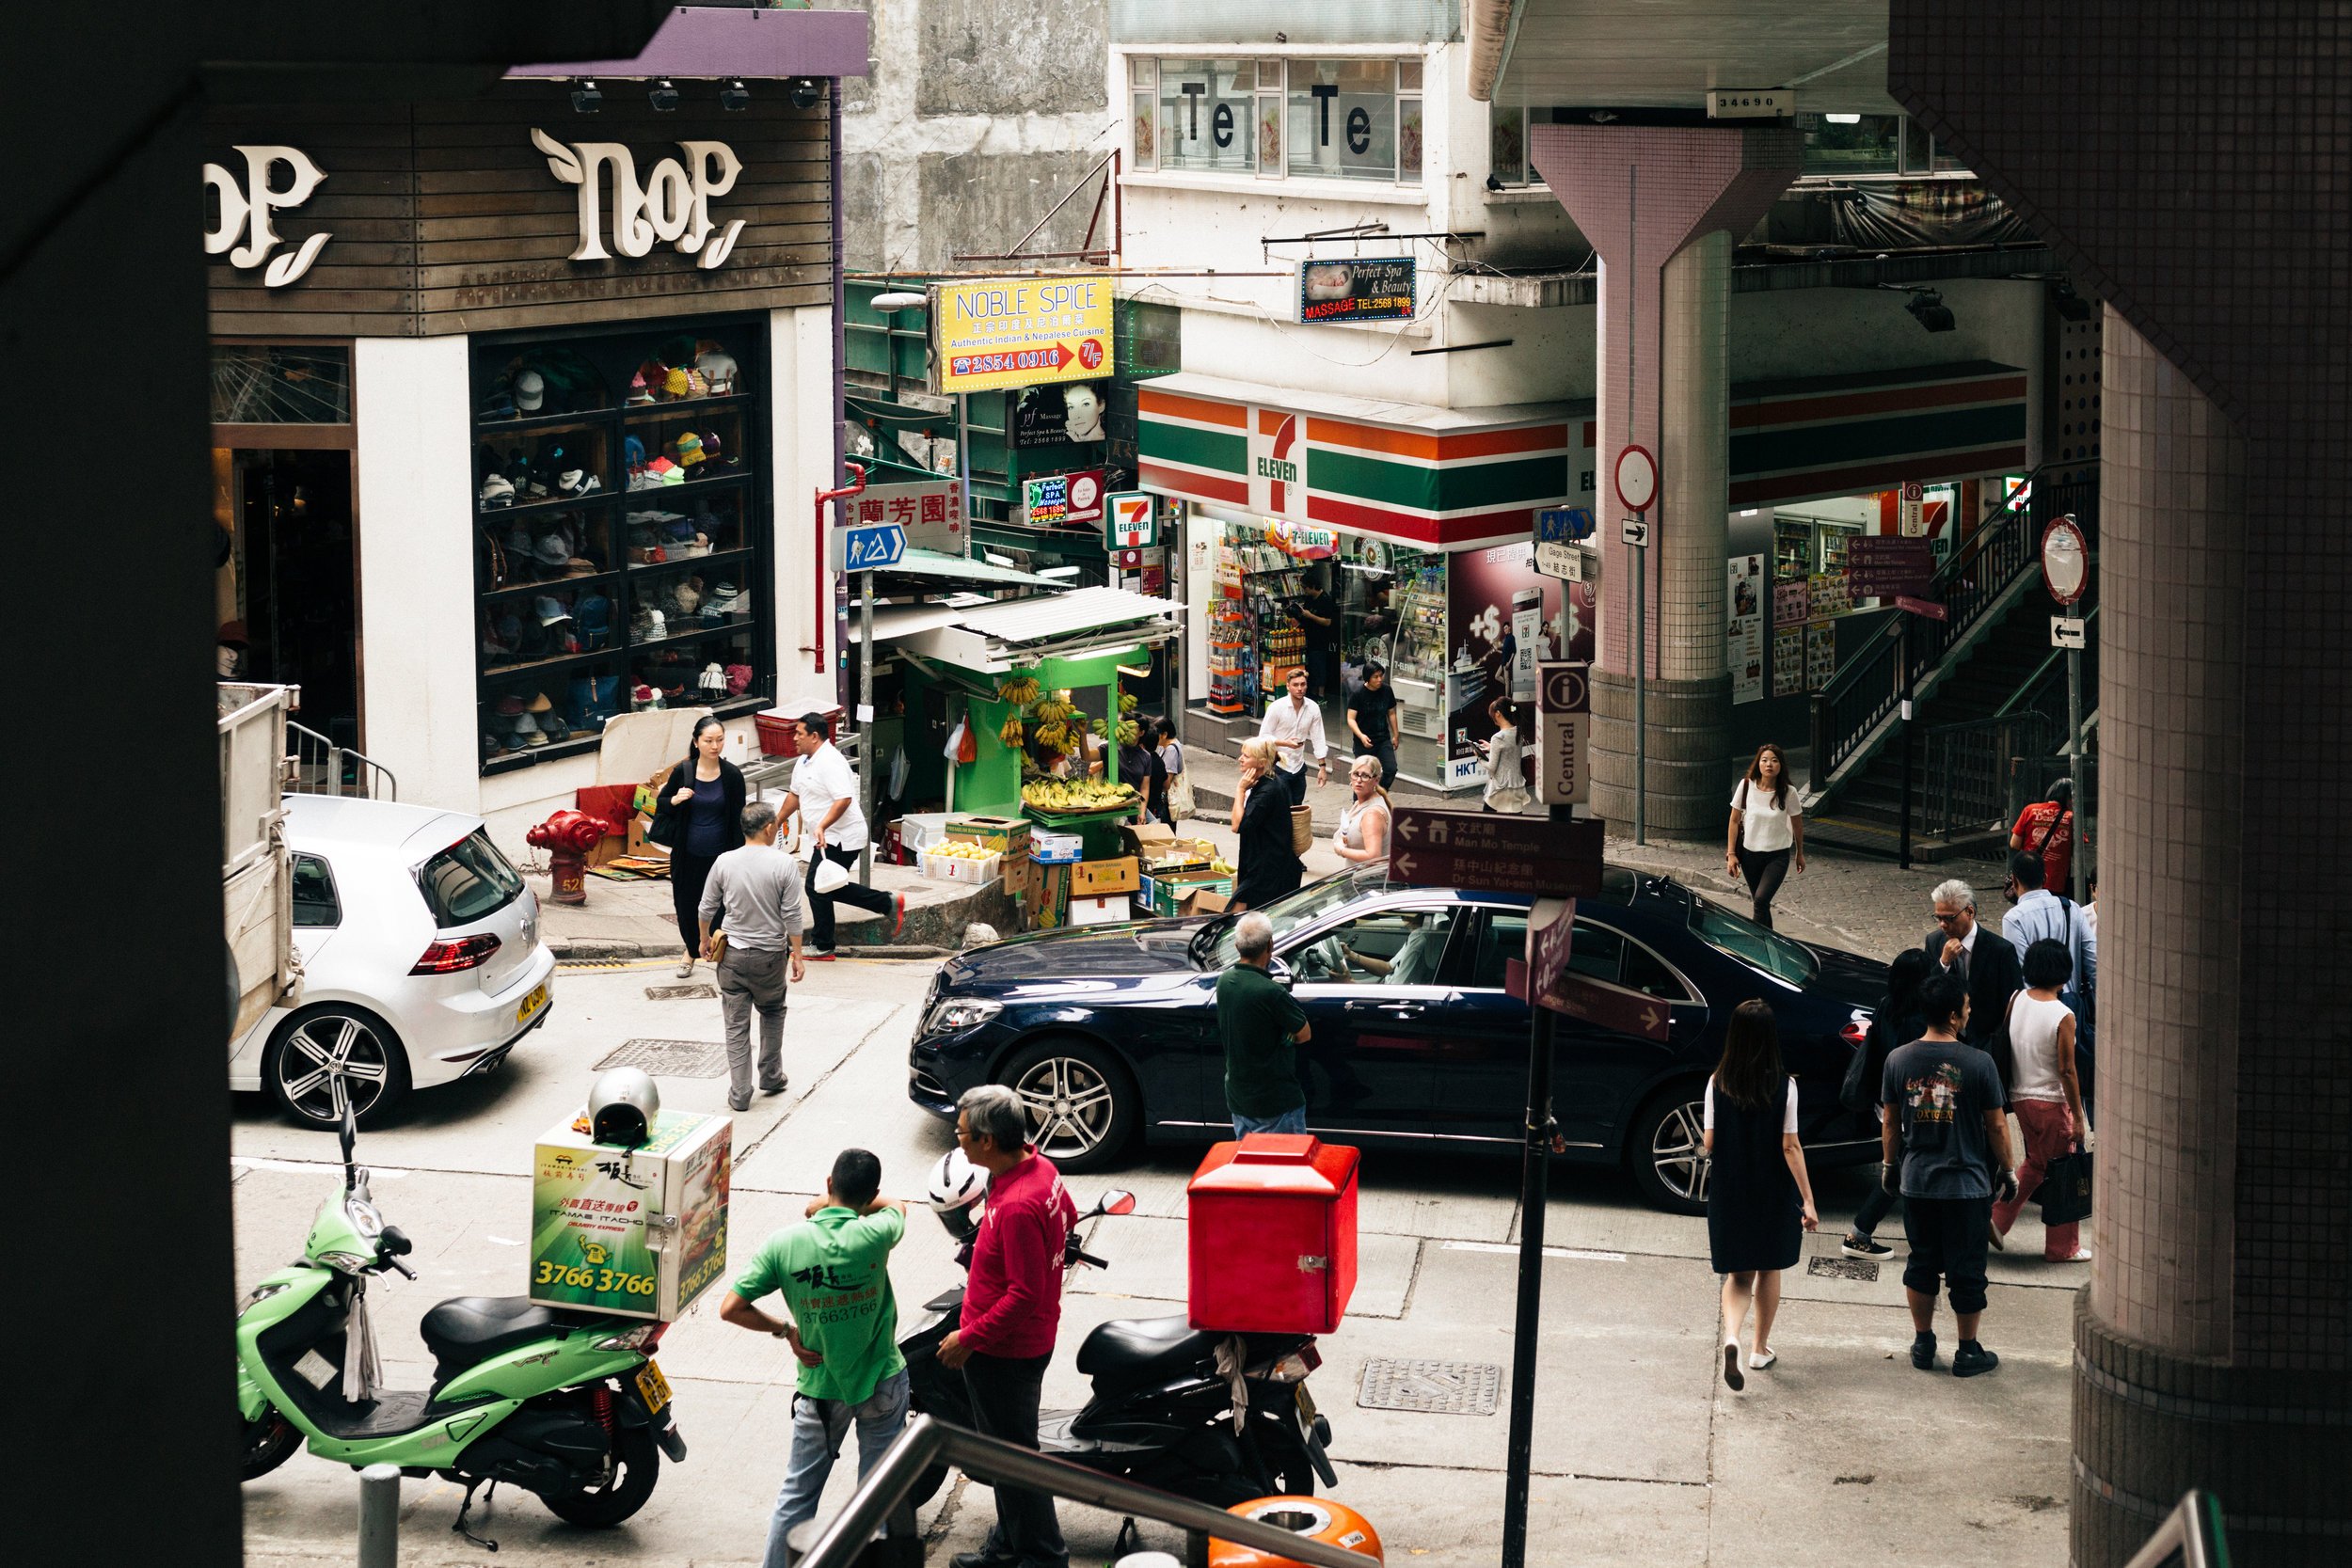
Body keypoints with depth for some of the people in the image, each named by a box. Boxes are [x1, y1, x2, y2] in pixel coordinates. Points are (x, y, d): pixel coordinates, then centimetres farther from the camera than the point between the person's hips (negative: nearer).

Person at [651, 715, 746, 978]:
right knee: (685, 905, 12)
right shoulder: (683, 772, -5)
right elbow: (661, 804, 7)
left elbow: (738, 818, 0)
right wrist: (675, 800, -16)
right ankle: (692, 950, 37)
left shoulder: (732, 775, -6)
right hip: (687, 855, 1)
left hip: (720, 855, -1)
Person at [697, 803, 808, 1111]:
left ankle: (740, 1094, 7)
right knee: (772, 1013, 24)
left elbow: (706, 909, 4)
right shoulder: (785, 864, -12)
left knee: (737, 1025, 6)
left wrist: (705, 941, 21)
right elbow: (791, 915, -10)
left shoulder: (725, 862, -5)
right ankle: (771, 1077, 31)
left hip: (732, 956, 1)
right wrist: (797, 955, -1)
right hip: (770, 957, -1)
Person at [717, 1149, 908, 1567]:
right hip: (882, 1383, -1)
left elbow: (731, 1309, -11)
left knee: (798, 1493, 13)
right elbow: (895, 1206, 7)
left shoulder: (784, 1242, -15)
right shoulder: (873, 1235, -19)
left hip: (820, 1387, 1)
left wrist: (785, 1330, -1)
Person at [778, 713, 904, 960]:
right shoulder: (804, 762, 13)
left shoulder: (830, 762, -20)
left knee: (817, 888, -6)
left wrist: (822, 826, -36)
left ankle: (822, 947, 3)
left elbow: (844, 799, -29)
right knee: (830, 888, 13)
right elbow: (795, 795, 26)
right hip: (829, 838, 11)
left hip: (840, 839, -11)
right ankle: (889, 904, 18)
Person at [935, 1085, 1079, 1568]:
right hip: (1032, 1339, 10)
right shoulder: (1041, 1168, -3)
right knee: (1007, 1446, 23)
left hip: (1004, 1352, -10)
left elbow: (1026, 1293, -30)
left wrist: (970, 1339, -22)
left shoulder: (1017, 1206, -32)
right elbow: (1068, 1218, 17)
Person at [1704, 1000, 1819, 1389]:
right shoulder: (1784, 1086, -13)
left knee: (1738, 1273, 10)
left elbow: (1709, 1142, -4)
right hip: (1774, 1195, -1)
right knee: (1769, 1270, 19)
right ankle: (1760, 1349, 29)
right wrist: (1807, 1200, -11)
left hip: (1728, 1193, 1)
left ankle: (1731, 1335, -17)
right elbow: (1790, 1147, -14)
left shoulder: (1718, 1084, -8)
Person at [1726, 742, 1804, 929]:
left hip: (1778, 855, -2)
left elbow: (1797, 824, 4)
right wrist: (1731, 854, -4)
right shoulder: (1746, 786, -8)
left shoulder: (1788, 792, -11)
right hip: (1750, 853, 2)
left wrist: (1800, 854, 14)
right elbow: (1734, 821, -1)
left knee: (1761, 900, -19)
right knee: (1759, 903, 12)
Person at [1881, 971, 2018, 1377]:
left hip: (1916, 1182, 3)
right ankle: (1968, 1351, 16)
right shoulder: (1977, 1063, -14)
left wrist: (1889, 1165, 20)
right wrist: (2007, 1172, 6)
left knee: (1921, 1263, 17)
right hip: (1968, 1186, -3)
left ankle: (1923, 1344, 25)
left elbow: (1891, 1122, 6)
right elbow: (1996, 1126, -7)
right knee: (1967, 1270, 7)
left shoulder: (1899, 1060, -4)